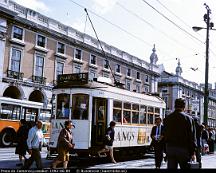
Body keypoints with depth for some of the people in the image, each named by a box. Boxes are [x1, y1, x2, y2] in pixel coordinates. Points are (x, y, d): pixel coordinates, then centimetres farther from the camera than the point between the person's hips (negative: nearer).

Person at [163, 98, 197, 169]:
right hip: (183, 149, -3)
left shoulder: (167, 119, 5)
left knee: (171, 167, 6)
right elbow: (192, 137, -8)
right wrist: (192, 152, -3)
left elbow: (165, 135, 6)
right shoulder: (188, 118, -7)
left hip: (170, 148, 4)